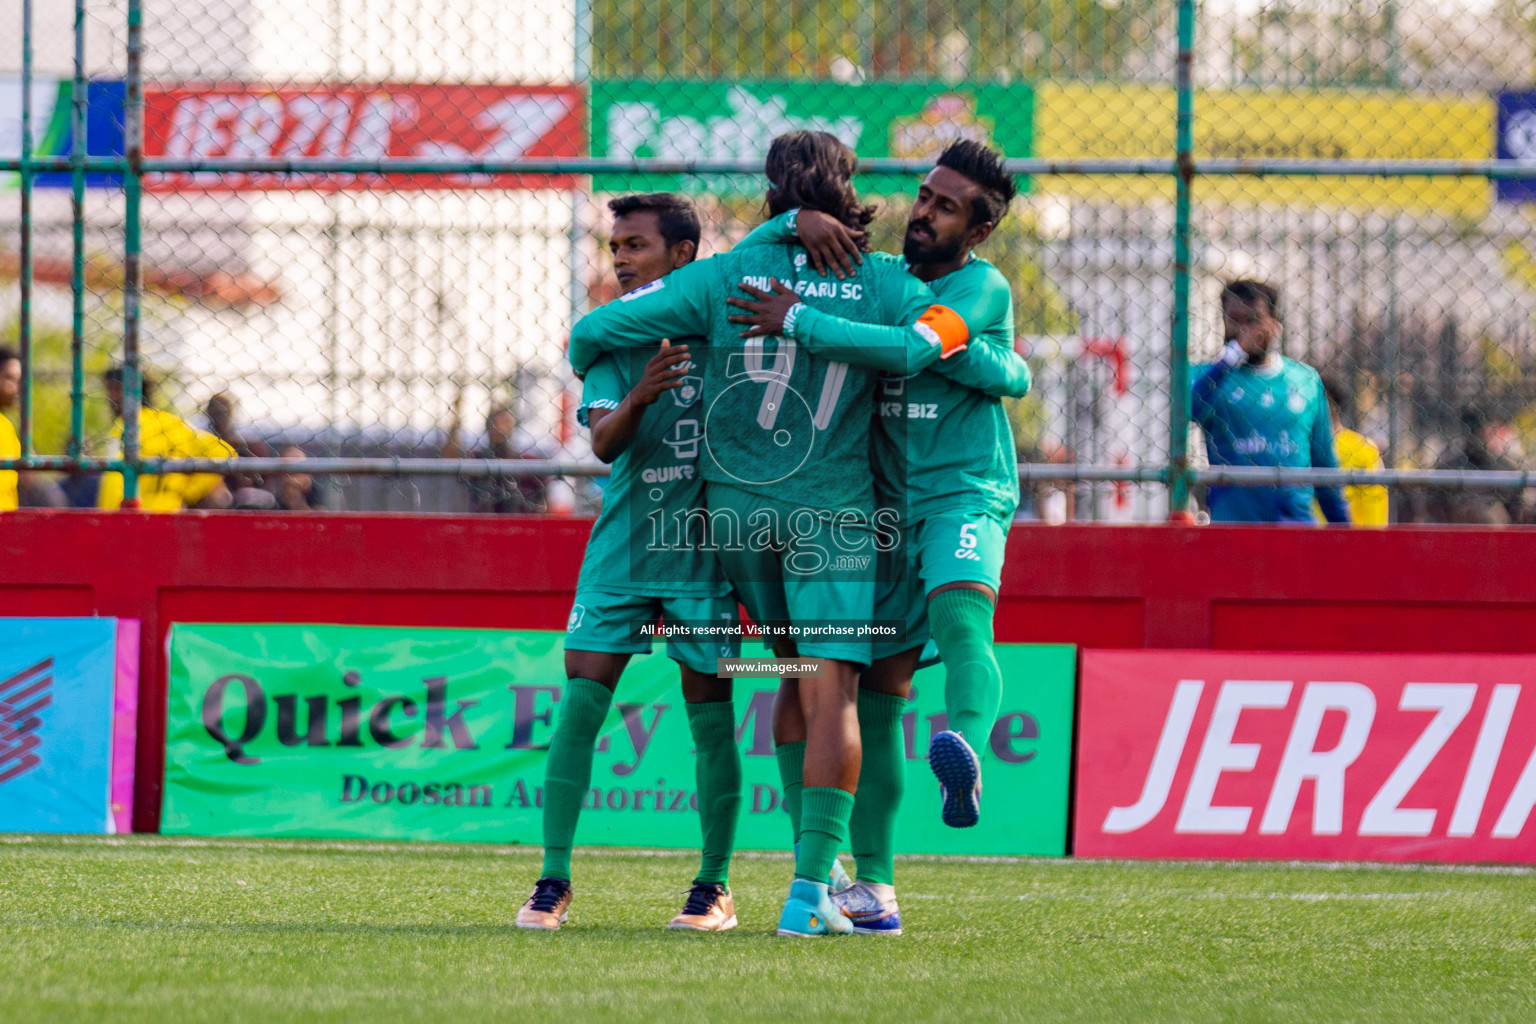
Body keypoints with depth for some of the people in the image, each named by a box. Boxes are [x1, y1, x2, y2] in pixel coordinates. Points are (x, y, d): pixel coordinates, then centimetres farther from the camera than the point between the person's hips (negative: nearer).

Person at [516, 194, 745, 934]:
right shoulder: (610, 342, 0)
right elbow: (603, 444, -13)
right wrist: (638, 398, -34)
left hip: (704, 552, -1)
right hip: (620, 554, 1)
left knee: (710, 719, 0)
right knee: (579, 709, -6)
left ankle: (715, 886, 13)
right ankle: (554, 882, 0)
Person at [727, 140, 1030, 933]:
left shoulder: (982, 289, -5)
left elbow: (911, 347, -23)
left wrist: (798, 322, -22)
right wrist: (800, 221, -4)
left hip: (965, 497, -6)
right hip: (887, 507, 6)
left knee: (959, 614, -35)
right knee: (878, 689, 3)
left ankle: (965, 754, -63)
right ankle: (873, 889, 7)